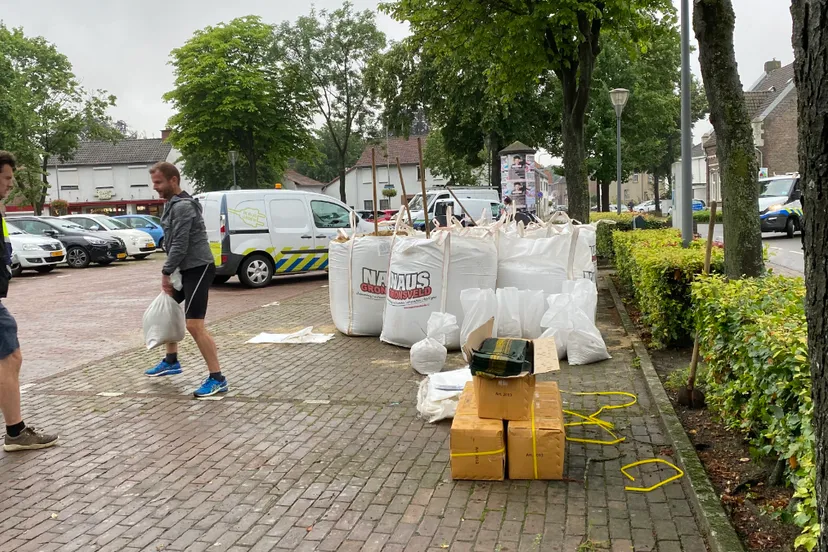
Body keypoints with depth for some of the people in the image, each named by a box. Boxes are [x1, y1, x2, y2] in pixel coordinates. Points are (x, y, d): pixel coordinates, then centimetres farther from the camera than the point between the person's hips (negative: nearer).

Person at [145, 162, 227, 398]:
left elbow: (180, 245, -22)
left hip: (198, 268, -11)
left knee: (194, 325, -16)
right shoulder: (173, 205, 15)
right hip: (185, 269, 11)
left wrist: (165, 273, -12)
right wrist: (169, 273, 9)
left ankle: (217, 379, -12)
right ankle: (171, 361, 38)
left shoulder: (183, 206, -17)